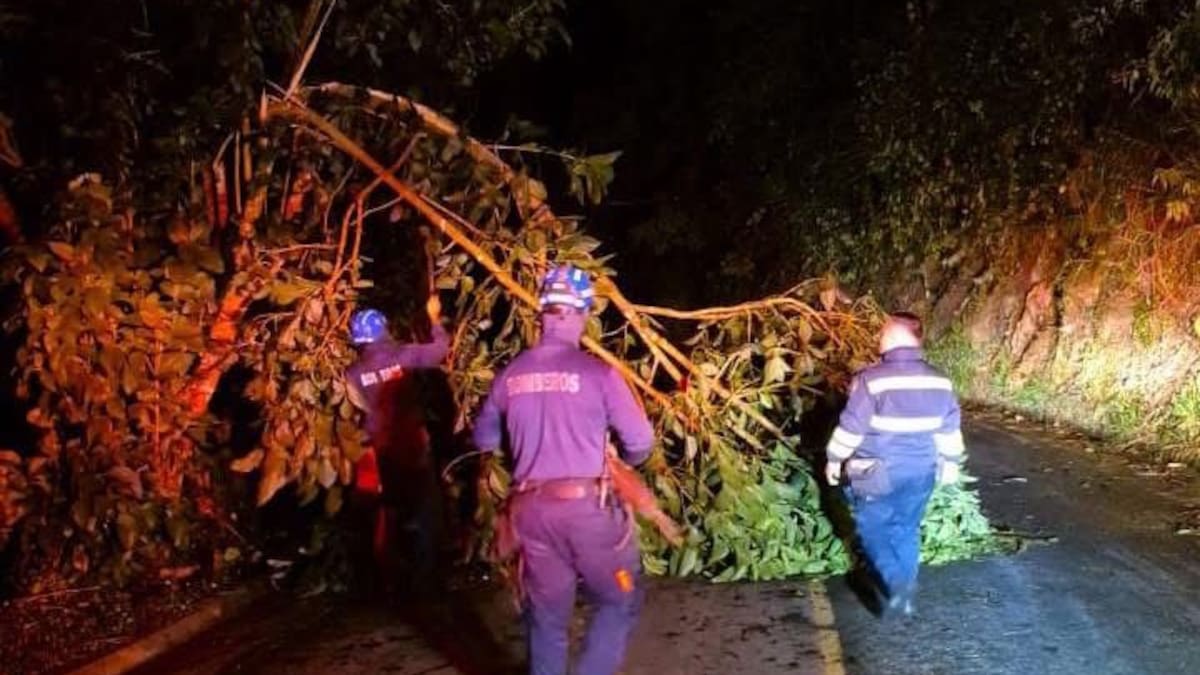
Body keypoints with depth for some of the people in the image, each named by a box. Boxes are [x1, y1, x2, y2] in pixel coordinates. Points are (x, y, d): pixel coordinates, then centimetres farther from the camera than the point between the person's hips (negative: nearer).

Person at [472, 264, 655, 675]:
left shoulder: (510, 375, 2)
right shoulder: (596, 372, -10)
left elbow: (484, 440, 14)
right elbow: (640, 441, -6)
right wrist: (625, 459, 16)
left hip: (531, 508, 4)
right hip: (587, 505, -4)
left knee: (546, 616, 17)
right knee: (620, 601, 15)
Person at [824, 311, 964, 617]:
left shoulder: (872, 379, -18)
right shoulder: (939, 380, 0)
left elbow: (851, 426, -14)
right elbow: (950, 428, 9)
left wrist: (834, 459, -1)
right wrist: (950, 462, 22)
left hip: (878, 473, -5)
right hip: (921, 471, 5)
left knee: (872, 529, 9)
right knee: (907, 530, 17)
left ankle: (894, 584, -10)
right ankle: (905, 594, 24)